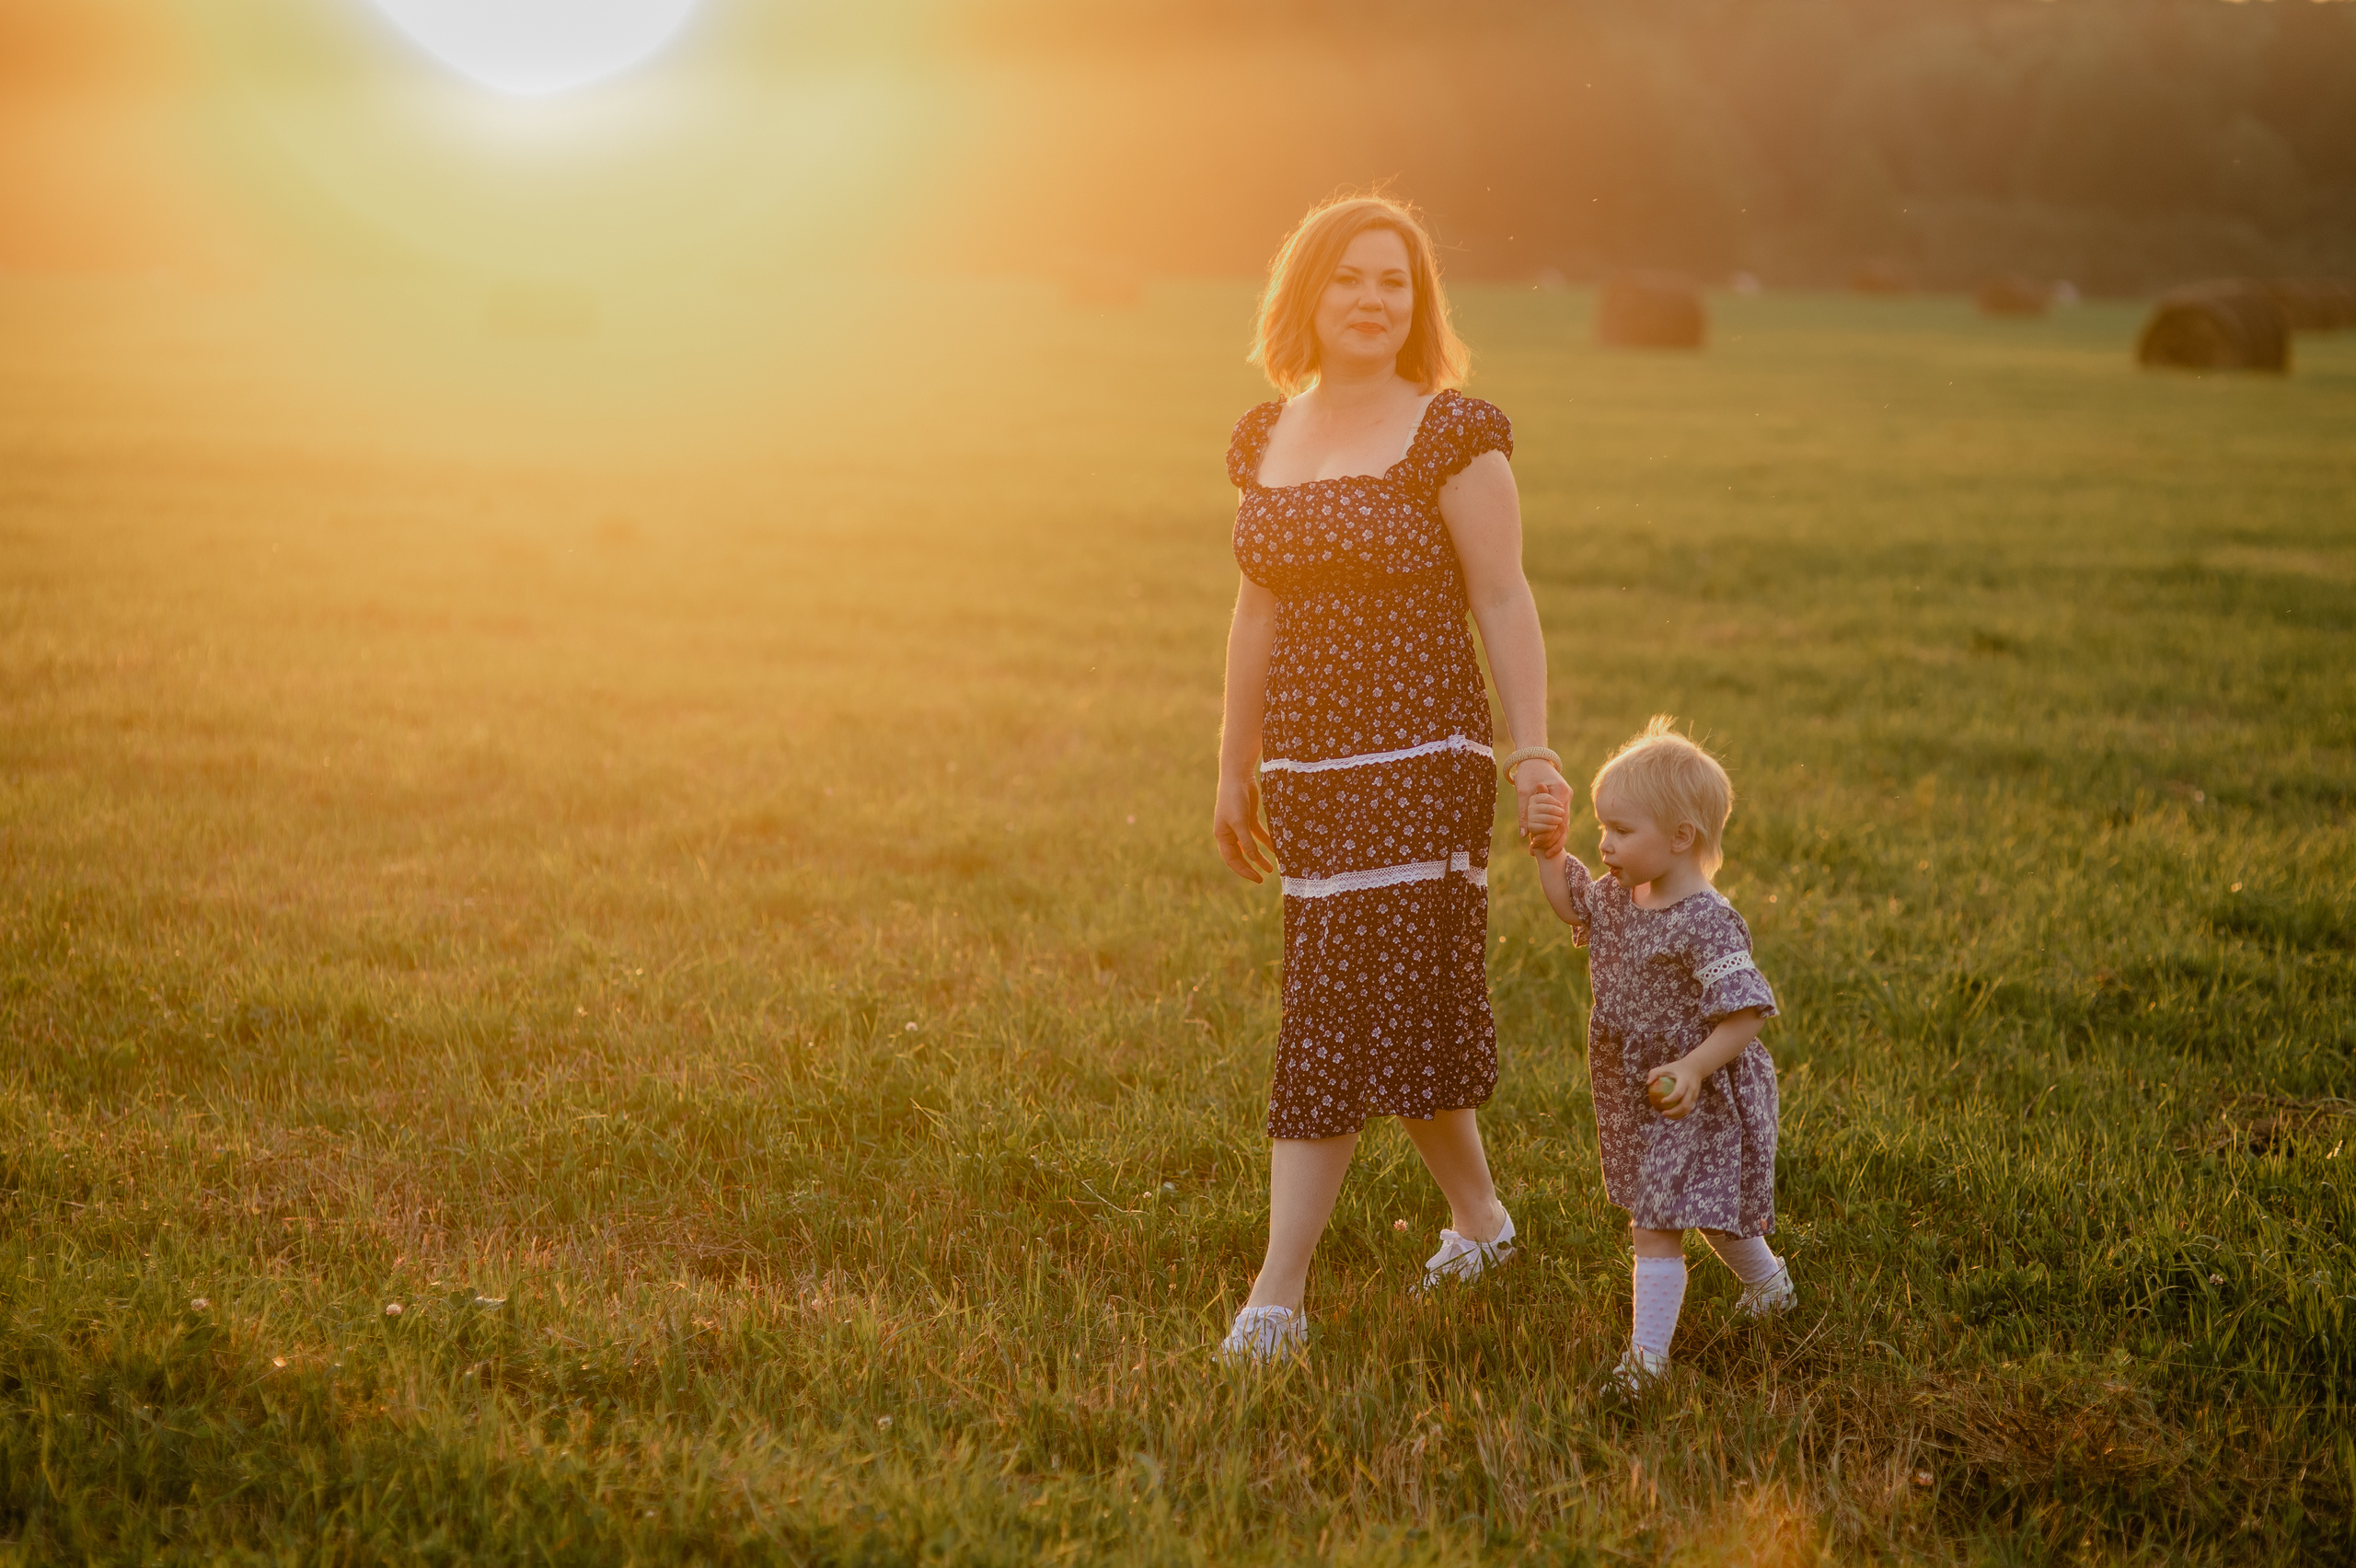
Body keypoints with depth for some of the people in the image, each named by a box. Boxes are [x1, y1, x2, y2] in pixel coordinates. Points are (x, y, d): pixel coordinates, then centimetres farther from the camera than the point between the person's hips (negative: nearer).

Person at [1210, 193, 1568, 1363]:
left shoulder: (1452, 432, -7)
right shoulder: (1265, 436, 10)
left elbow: (1502, 601, -8)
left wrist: (1531, 749, -17)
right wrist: (1235, 776, 18)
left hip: (1418, 762, -6)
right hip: (1307, 769, 6)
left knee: (1338, 1015, -8)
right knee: (1400, 1007, 15)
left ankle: (1278, 1295, -7)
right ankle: (1480, 1217, 35)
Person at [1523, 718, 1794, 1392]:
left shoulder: (1706, 922, -25)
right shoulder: (1620, 896, 2)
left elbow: (1746, 1013, -26)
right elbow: (1569, 900, 22)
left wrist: (1693, 1069, -35)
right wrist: (1549, 850, 5)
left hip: (1693, 1101, -9)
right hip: (1632, 1096, 9)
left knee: (1656, 1225, -9)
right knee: (1708, 1213, 25)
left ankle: (1647, 1354, -4)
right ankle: (1769, 1282, 47)